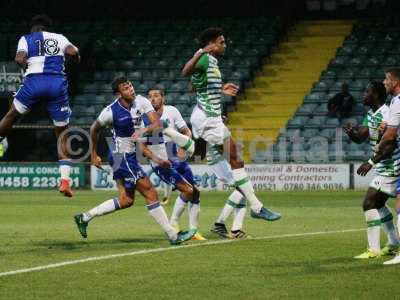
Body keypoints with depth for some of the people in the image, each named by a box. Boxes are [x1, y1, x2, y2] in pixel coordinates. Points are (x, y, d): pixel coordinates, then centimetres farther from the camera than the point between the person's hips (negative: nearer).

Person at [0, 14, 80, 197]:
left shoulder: (26, 39, 13)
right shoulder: (59, 38, 17)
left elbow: (19, 58, -6)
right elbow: (72, 51, -2)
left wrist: (27, 66, 14)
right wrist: (77, 57, 20)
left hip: (34, 81, -2)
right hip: (58, 84, 2)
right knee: (62, 133, 8)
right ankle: (65, 180, 1)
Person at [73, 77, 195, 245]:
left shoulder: (141, 102, -4)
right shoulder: (111, 112, -16)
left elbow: (157, 124, -12)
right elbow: (94, 129, 1)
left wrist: (144, 130, -32)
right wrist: (94, 154, 9)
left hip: (132, 155, 7)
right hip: (122, 157, -7)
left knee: (126, 200, 13)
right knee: (150, 193, -8)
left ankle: (84, 218, 23)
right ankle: (173, 236, -3)